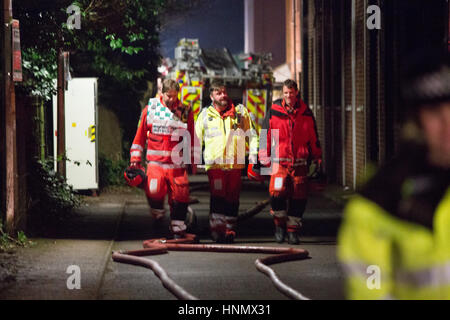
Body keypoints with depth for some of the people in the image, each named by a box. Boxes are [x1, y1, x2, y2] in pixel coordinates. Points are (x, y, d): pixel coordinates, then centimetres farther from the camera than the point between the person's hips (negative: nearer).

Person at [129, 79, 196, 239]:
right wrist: (135, 159, 7)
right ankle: (157, 212, 12)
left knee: (180, 195, -2)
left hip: (177, 164, 2)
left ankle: (177, 228, 16)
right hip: (155, 161, -1)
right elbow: (140, 135, 9)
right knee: (154, 191, -20)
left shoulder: (185, 112, 7)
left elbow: (191, 139, 15)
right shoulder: (150, 109, 4)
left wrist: (193, 161, 14)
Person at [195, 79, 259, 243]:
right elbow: (197, 139, 14)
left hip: (235, 163, 2)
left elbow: (251, 133, 14)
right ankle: (217, 230, -15)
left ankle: (230, 231, 16)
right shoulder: (205, 115, 8)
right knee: (218, 197, -14)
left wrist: (253, 153, 2)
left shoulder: (240, 111, 9)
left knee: (232, 198, 6)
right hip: (214, 163, -2)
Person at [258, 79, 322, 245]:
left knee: (298, 198, 1)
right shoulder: (273, 112, 2)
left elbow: (313, 137, 16)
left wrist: (316, 158, 16)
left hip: (300, 162, 2)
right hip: (280, 161, -2)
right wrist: (264, 157, 4)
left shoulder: (306, 113, 7)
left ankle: (292, 230, 13)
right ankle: (280, 225, 5)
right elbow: (265, 134, 7)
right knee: (277, 193, -17)